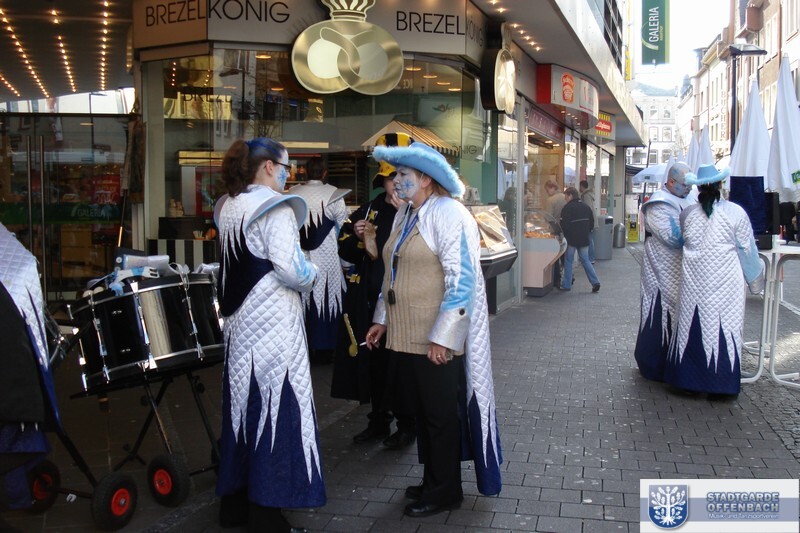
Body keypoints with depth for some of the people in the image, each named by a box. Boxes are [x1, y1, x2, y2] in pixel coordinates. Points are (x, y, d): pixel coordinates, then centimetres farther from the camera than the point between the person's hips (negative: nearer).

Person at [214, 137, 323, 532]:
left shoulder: (228, 207, 12)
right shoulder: (275, 208, -14)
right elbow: (290, 269, -22)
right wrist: (313, 273, -1)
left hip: (239, 320, 8)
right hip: (270, 323, -8)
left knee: (243, 404, 15)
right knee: (273, 409, -1)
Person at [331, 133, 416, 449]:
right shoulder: (369, 211, 11)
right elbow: (345, 251, 15)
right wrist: (356, 237, -5)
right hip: (370, 302, 5)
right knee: (373, 361, 13)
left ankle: (406, 425, 19)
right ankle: (378, 421, 30)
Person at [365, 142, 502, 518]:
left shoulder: (448, 215, -13)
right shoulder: (404, 216, 13)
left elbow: (461, 280, -19)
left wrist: (441, 336, -21)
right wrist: (382, 319, 19)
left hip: (437, 341, -8)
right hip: (406, 335, 8)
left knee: (441, 415, 5)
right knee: (420, 410, 17)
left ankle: (444, 491, 22)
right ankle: (432, 481, 33)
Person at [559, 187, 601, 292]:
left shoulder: (567, 208, -13)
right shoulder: (586, 207, 8)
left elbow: (564, 225, -16)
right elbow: (592, 224, 12)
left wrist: (564, 236, 0)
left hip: (571, 239, -6)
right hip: (584, 240, 6)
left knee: (568, 261, 5)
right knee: (585, 261, 12)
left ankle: (566, 285, 9)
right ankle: (595, 282, 4)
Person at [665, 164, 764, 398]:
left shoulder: (687, 213, 2)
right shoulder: (735, 212, -5)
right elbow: (747, 250, 1)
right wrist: (756, 281, 11)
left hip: (693, 282, 3)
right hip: (725, 283, -3)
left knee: (692, 326, 9)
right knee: (721, 327, 3)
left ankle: (689, 379, 16)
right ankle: (719, 383, 8)